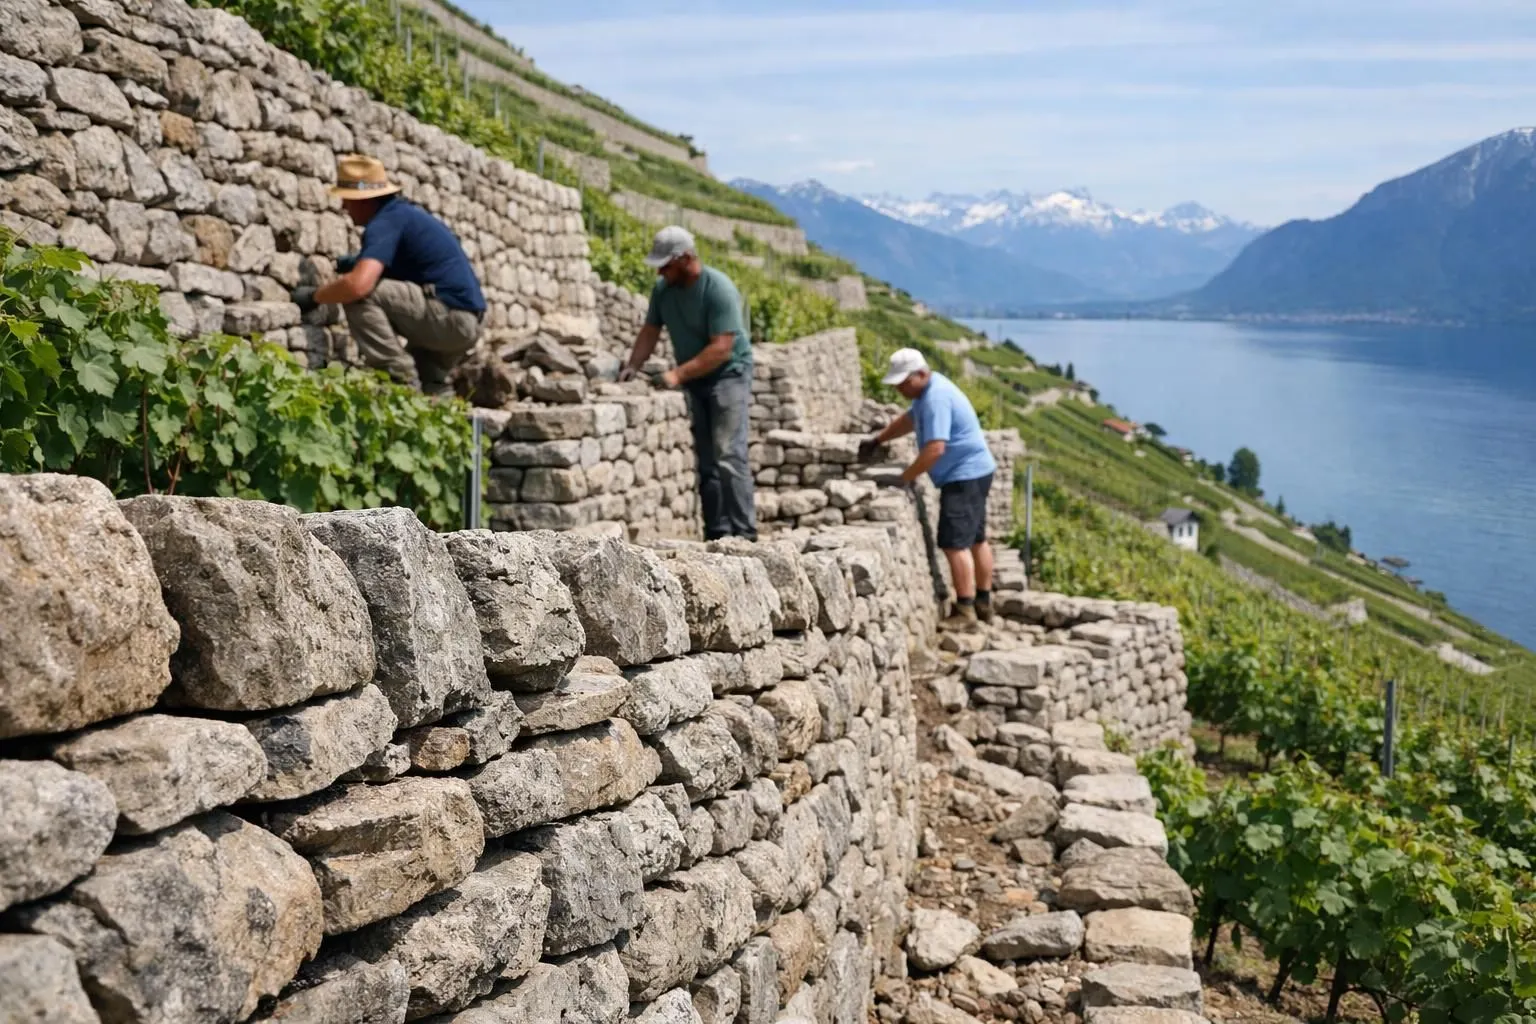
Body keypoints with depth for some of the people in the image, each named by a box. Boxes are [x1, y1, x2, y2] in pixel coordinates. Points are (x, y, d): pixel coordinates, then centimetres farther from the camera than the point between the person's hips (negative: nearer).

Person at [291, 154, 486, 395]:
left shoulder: (385, 222, -12)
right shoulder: (404, 212, 18)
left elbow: (358, 284, -27)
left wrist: (314, 296, -10)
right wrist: (356, 263, 26)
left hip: (450, 317, -10)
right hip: (466, 324, 10)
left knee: (359, 295, -16)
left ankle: (401, 382, -14)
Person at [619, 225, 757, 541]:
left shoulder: (718, 289, -20)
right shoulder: (662, 288, 0)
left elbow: (721, 348, -25)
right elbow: (650, 331, 8)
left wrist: (678, 374, -30)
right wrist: (633, 367, -8)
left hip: (727, 375, -7)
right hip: (692, 381, 7)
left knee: (728, 456, -15)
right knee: (704, 462, 6)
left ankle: (743, 533, -13)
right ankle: (716, 533, 9)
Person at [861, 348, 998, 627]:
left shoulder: (936, 398, -22)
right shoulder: (928, 391, 10)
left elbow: (935, 448, -29)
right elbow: (909, 419, 29)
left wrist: (905, 478, -21)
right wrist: (877, 440, 21)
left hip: (964, 475, -11)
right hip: (972, 472, 11)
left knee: (955, 543, -12)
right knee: (976, 539, 16)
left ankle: (965, 611, -10)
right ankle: (984, 604, 26)